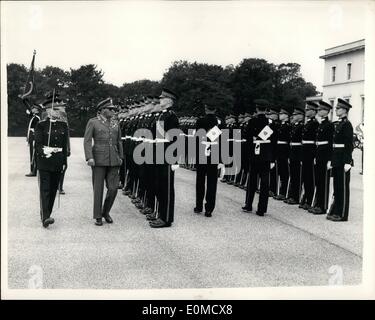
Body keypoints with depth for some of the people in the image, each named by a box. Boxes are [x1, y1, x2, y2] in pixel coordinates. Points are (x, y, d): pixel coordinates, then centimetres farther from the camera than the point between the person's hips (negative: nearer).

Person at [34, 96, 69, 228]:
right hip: (44, 162, -4)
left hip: (58, 163, 5)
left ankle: (47, 215, 20)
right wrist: (45, 151, -28)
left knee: (53, 189, 9)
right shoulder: (41, 125, -2)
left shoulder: (63, 125, 11)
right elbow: (38, 144, -8)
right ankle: (45, 217, -14)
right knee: (45, 189, -8)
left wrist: (64, 162, 11)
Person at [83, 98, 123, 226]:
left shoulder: (115, 123, 14)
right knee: (98, 189, 1)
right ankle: (98, 216, 12)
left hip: (113, 161, 4)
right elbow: (87, 141, -5)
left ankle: (106, 212, 20)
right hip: (98, 160, -4)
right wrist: (89, 157, -15)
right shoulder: (93, 122, 1)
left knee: (113, 188, -1)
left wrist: (120, 157, 15)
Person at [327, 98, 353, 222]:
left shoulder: (347, 124, -11)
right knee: (336, 187, 13)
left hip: (343, 159, -9)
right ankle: (335, 211, 21)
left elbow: (349, 144, -16)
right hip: (336, 160, 9)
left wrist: (348, 162, -20)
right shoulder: (337, 124, 14)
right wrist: (331, 160, 15)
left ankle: (342, 214, 5)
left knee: (343, 187, -1)